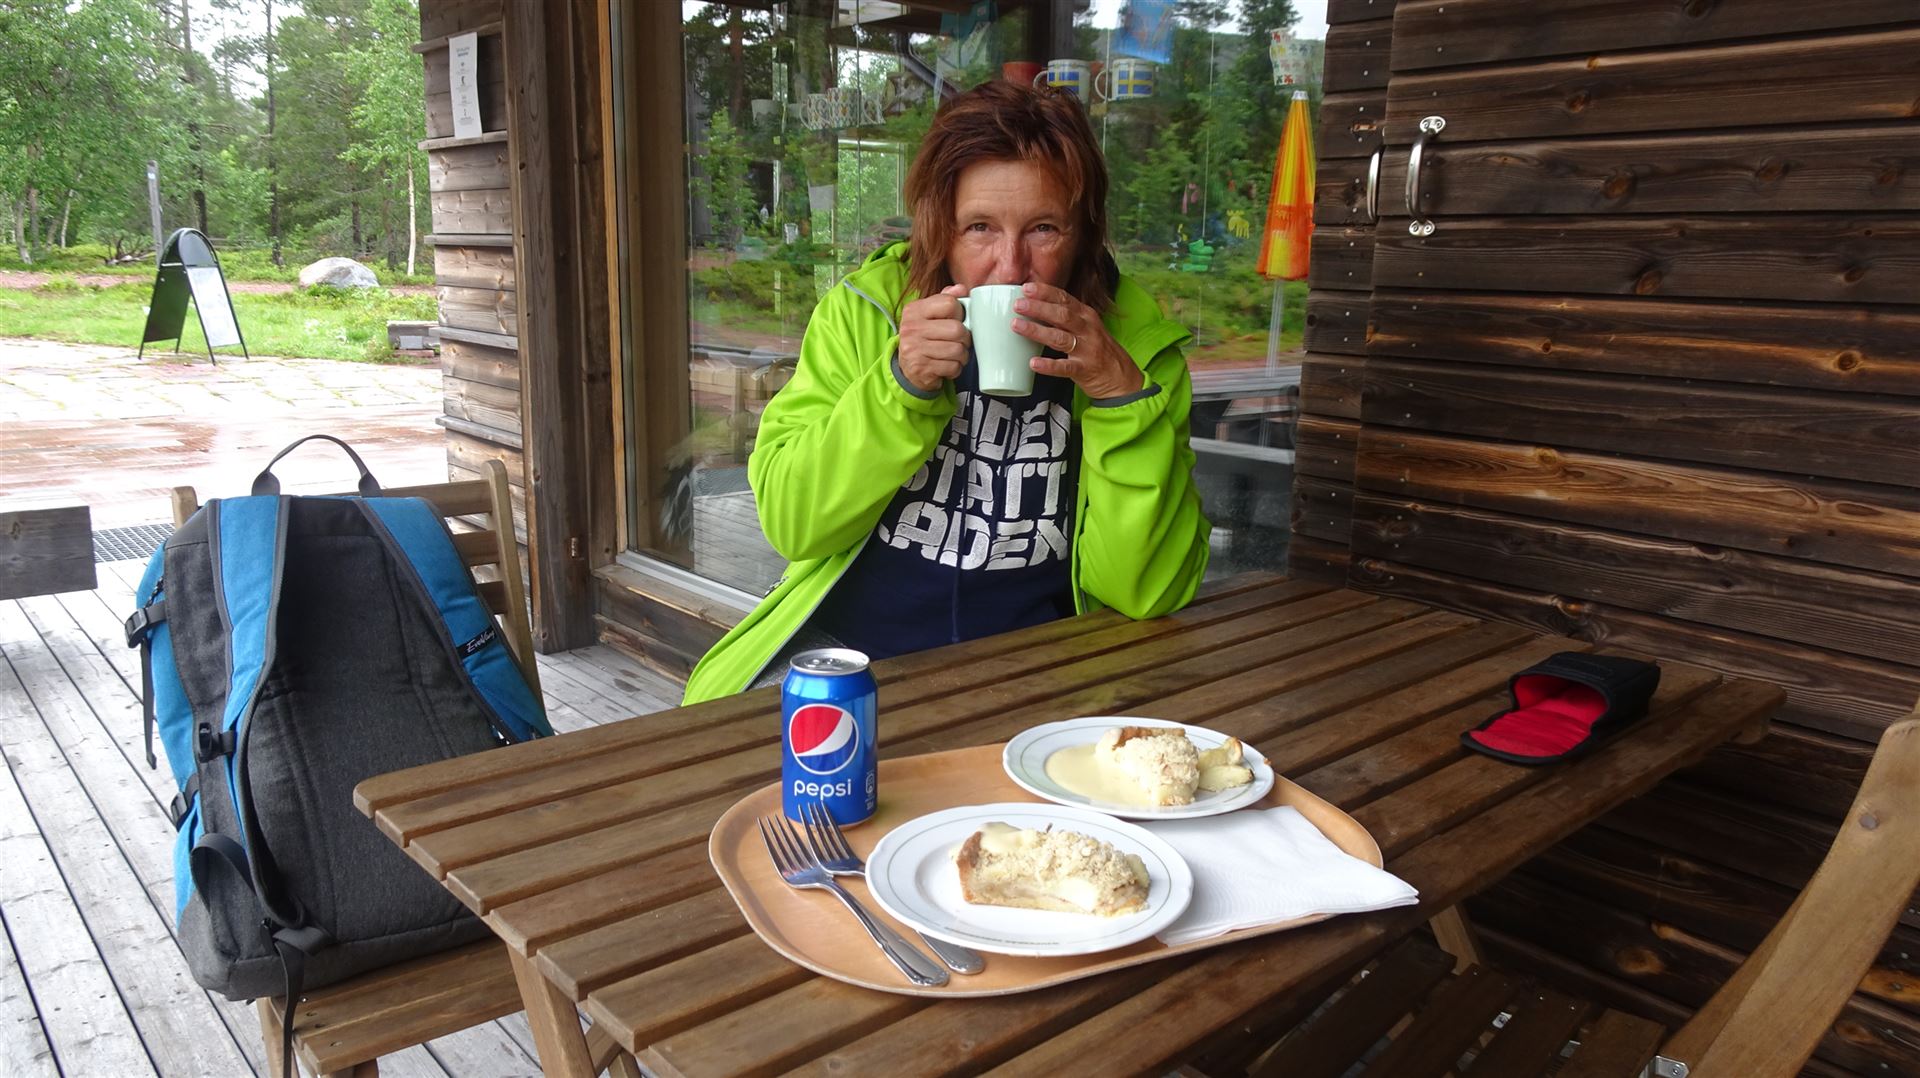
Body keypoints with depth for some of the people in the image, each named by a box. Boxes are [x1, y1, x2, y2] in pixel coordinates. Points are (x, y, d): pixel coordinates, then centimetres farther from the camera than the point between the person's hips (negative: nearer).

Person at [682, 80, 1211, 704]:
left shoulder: (1138, 344, -3)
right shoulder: (861, 311, -2)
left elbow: (1147, 593, -9)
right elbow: (791, 523, -6)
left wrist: (1123, 393, -20)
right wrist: (901, 384, -19)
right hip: (847, 648, 0)